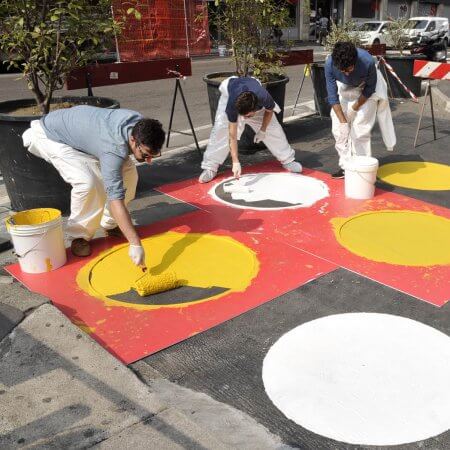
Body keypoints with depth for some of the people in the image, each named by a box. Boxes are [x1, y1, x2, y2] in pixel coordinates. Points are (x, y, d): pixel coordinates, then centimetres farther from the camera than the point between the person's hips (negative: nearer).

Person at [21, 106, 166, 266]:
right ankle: (79, 236, -10)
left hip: (83, 131, 8)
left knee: (128, 171, -6)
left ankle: (110, 224, 11)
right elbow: (115, 199, -45)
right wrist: (135, 244, -48)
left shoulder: (140, 123, -19)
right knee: (87, 181, -32)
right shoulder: (114, 148, -42)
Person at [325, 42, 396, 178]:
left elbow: (370, 88, -18)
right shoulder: (330, 63, -32)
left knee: (360, 129, -10)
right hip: (343, 89, 3)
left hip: (365, 90, -3)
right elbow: (332, 95, -25)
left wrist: (356, 106, -12)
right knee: (338, 129, -1)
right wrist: (342, 120, -30)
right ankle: (345, 165, 10)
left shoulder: (367, 61, -37)